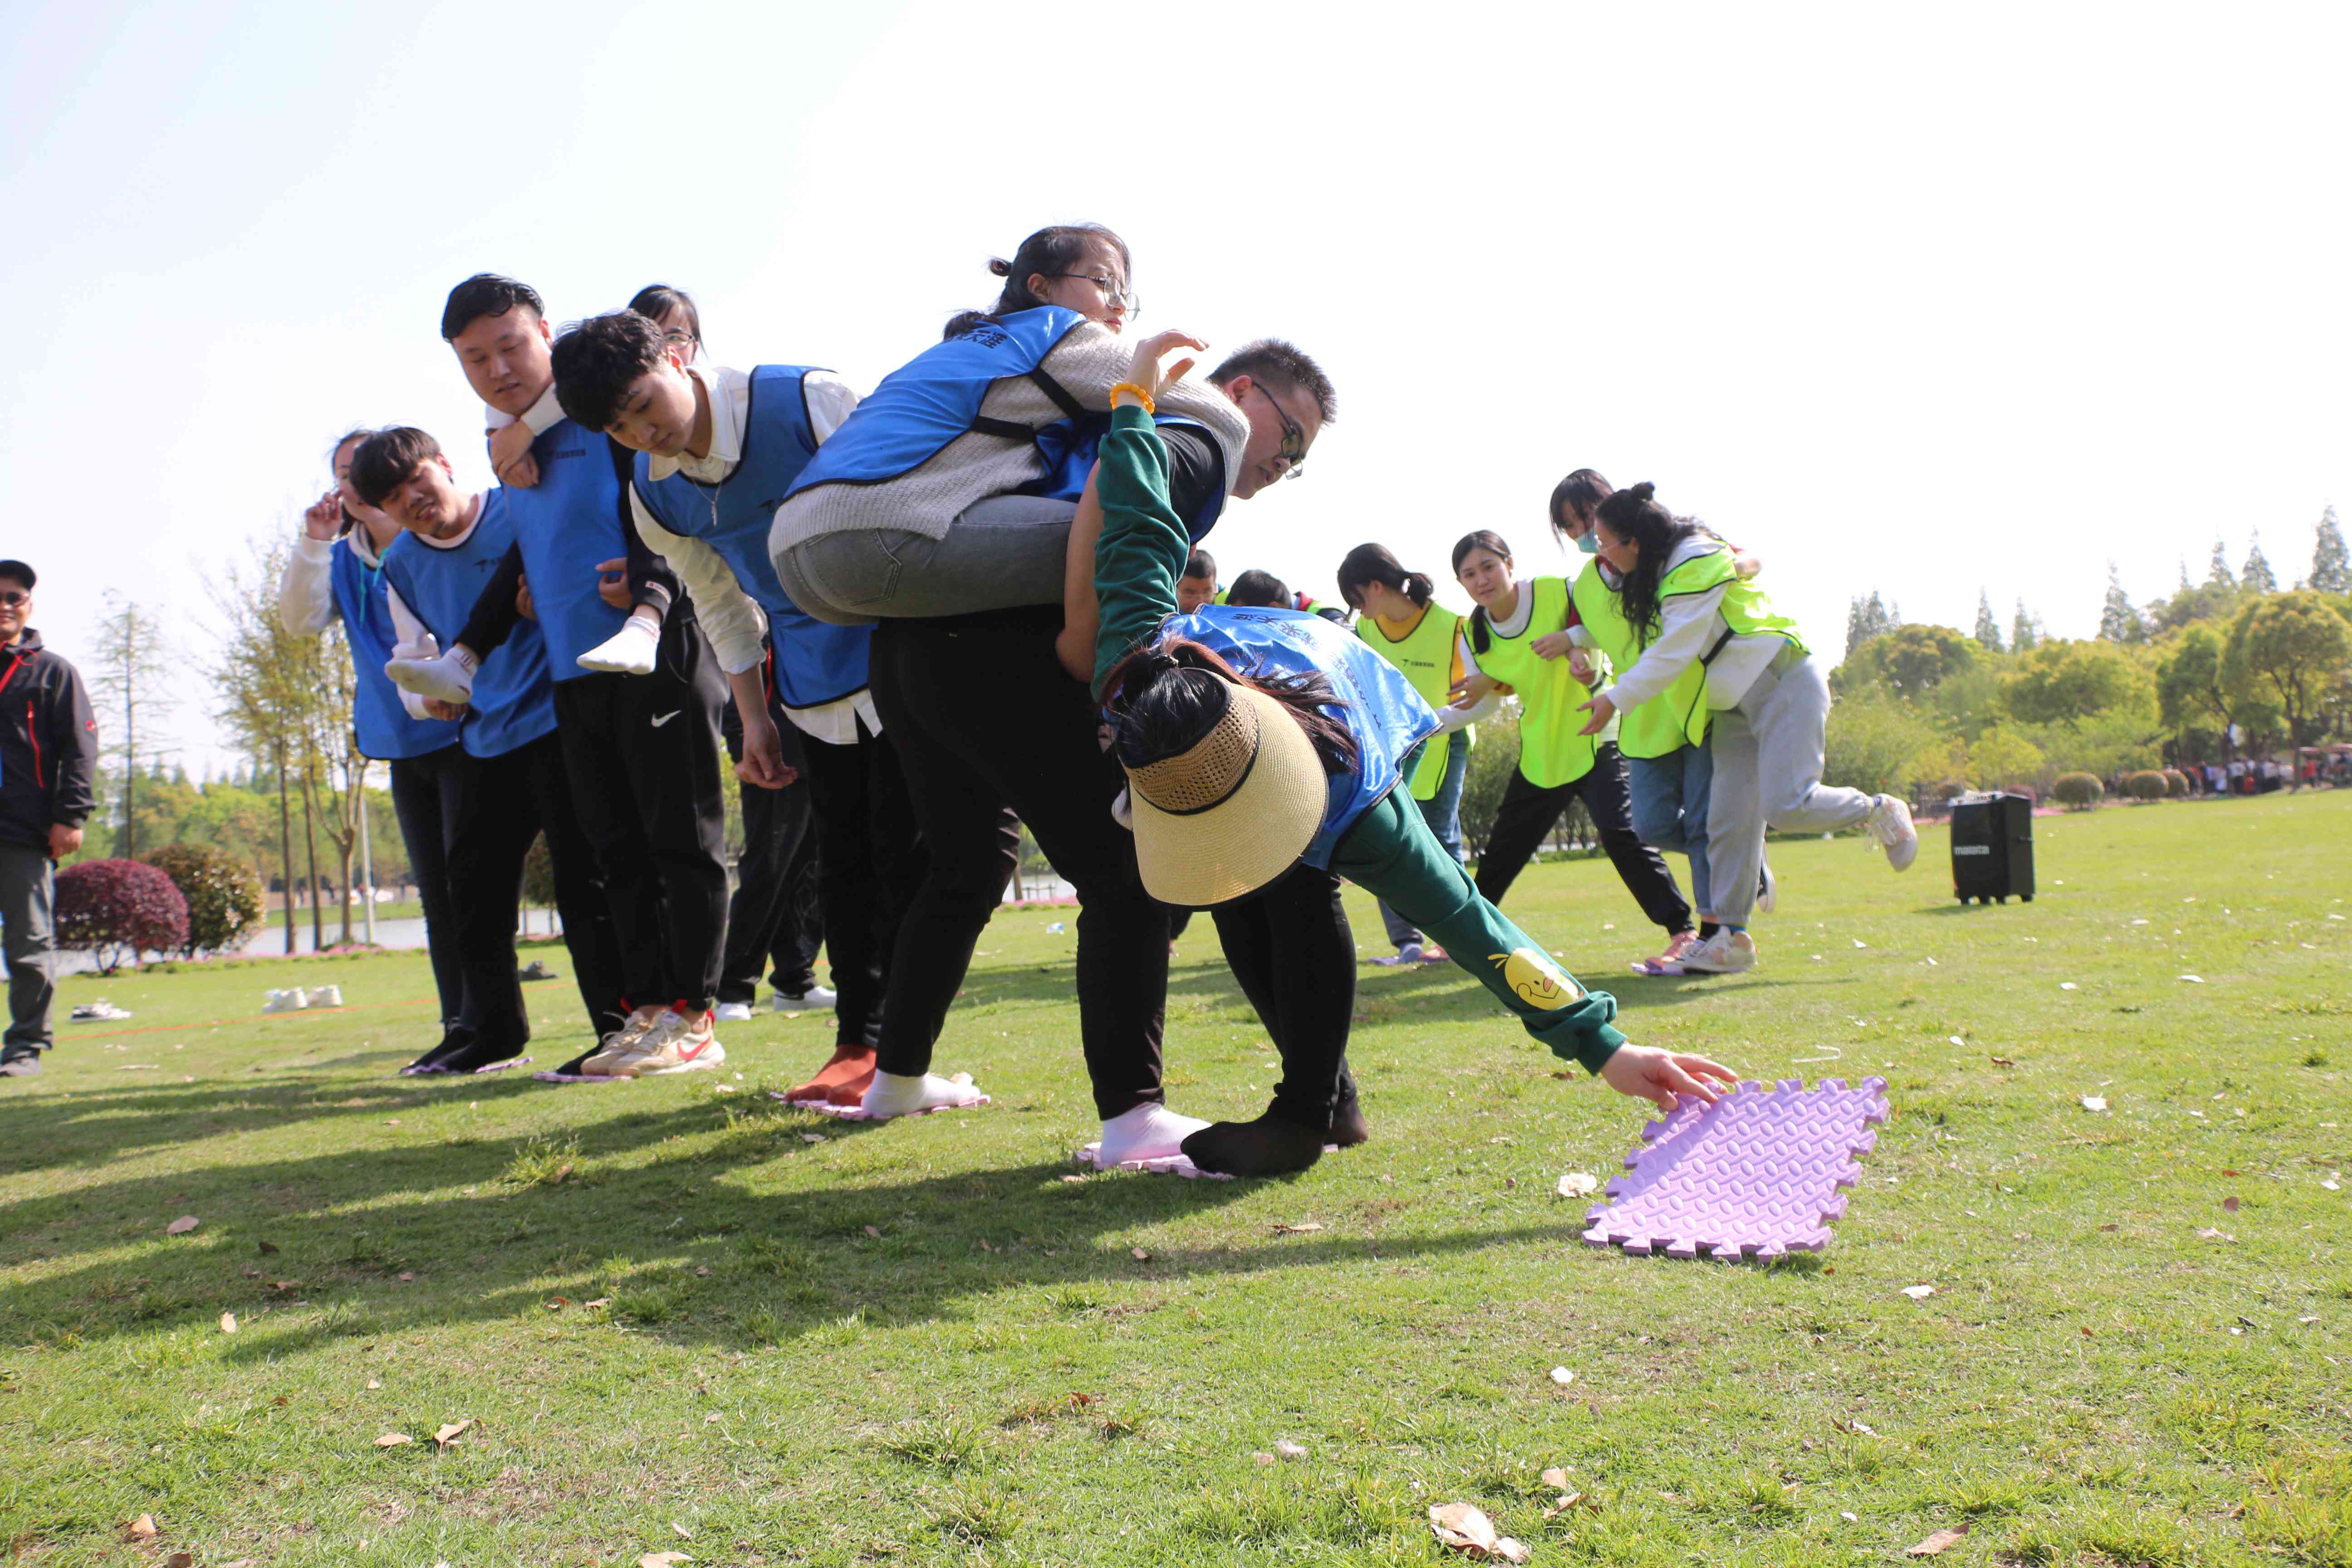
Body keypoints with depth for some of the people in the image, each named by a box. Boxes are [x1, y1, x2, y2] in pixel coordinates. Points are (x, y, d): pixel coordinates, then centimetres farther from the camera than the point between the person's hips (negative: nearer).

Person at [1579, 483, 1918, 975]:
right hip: (1736, 704, 9)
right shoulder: (1659, 570, 10)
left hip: (1784, 686, -9)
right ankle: (1732, 936, 2)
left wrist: (1614, 699, -14)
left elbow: (1672, 656, -19)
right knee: (1728, 821, 0)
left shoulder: (1695, 564, -18)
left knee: (1787, 806, -21)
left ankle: (1878, 813, 6)